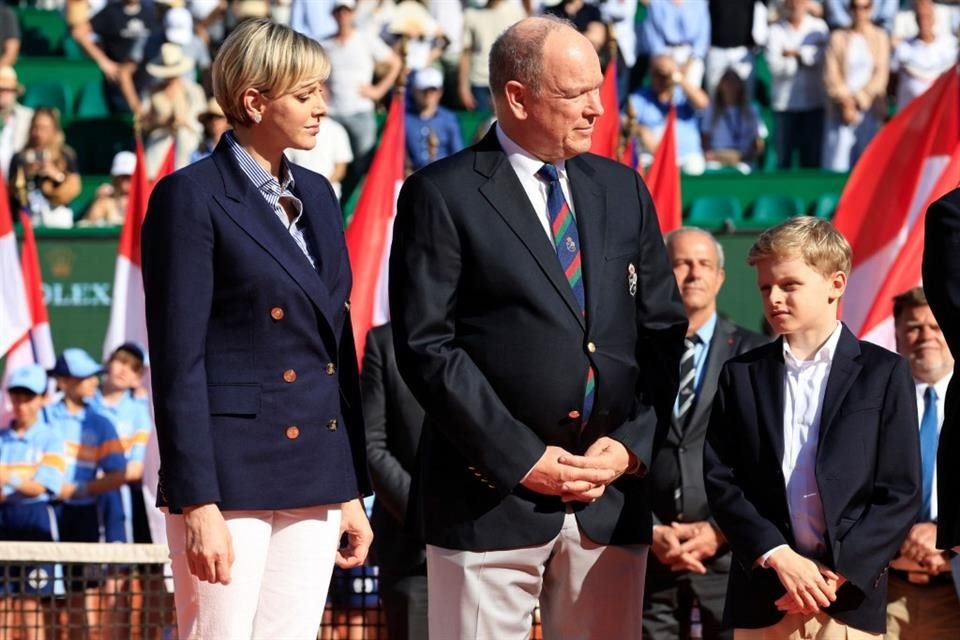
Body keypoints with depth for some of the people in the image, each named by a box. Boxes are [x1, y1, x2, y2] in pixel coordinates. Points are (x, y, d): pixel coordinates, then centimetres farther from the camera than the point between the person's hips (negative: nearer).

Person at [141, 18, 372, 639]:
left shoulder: (317, 196, 14)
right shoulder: (191, 197, -7)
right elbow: (178, 361, -11)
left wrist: (352, 491, 15)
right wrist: (198, 504, -16)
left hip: (314, 477, 7)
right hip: (230, 472, -7)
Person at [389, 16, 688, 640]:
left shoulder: (623, 190, 14)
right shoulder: (442, 195, -3)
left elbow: (664, 330, 14)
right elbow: (426, 346, -8)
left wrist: (632, 445, -1)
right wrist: (519, 459, -12)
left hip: (611, 493, 5)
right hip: (492, 495, -4)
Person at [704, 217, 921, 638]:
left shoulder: (884, 373, 4)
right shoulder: (741, 375, 11)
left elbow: (901, 493, 0)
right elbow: (720, 481, 5)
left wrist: (836, 572, -10)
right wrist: (780, 558, -9)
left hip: (851, 594, -2)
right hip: (764, 599, 2)